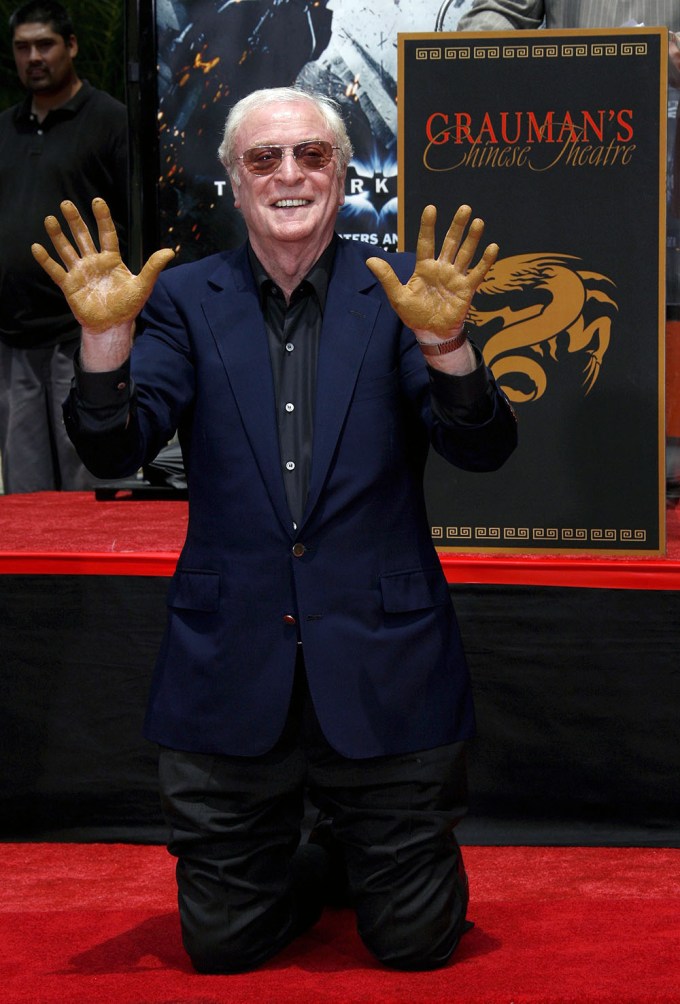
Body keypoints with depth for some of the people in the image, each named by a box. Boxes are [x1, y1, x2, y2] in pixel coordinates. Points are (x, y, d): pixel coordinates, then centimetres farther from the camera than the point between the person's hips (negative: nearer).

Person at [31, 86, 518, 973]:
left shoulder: (401, 290, 0)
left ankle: (354, 856, 40)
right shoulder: (186, 298, 4)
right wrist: (105, 335, -23)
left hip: (381, 667, -1)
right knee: (222, 943, 10)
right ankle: (319, 868, 41)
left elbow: (484, 449, -10)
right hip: (232, 668, 1)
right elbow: (115, 451, -6)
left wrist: (443, 341, -29)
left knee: (416, 939, 8)